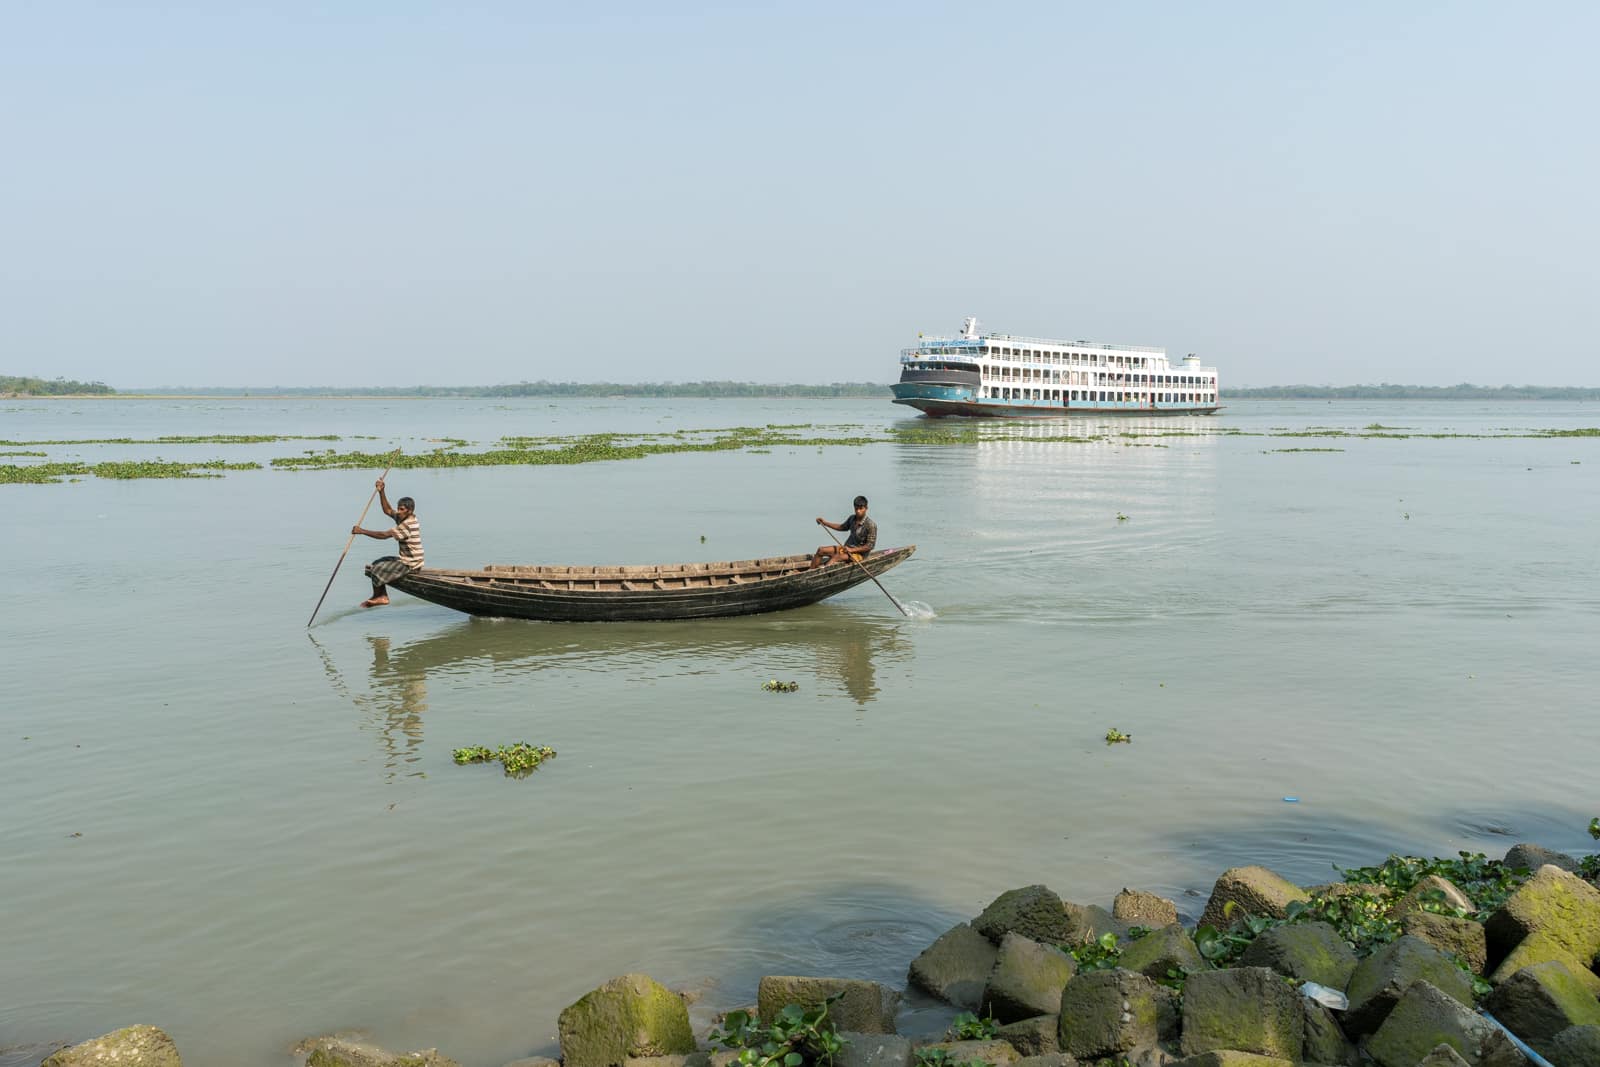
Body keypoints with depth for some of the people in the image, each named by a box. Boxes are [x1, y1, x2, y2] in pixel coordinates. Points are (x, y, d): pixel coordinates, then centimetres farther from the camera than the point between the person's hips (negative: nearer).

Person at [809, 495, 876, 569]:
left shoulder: (871, 525, -20)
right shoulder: (852, 518, 2)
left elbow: (870, 546, -20)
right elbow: (842, 527, 21)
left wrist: (852, 550, -23)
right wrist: (825, 523, 12)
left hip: (859, 553, -8)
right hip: (847, 547, 8)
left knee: (836, 556, -34)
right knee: (821, 550, -2)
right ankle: (810, 571, -11)